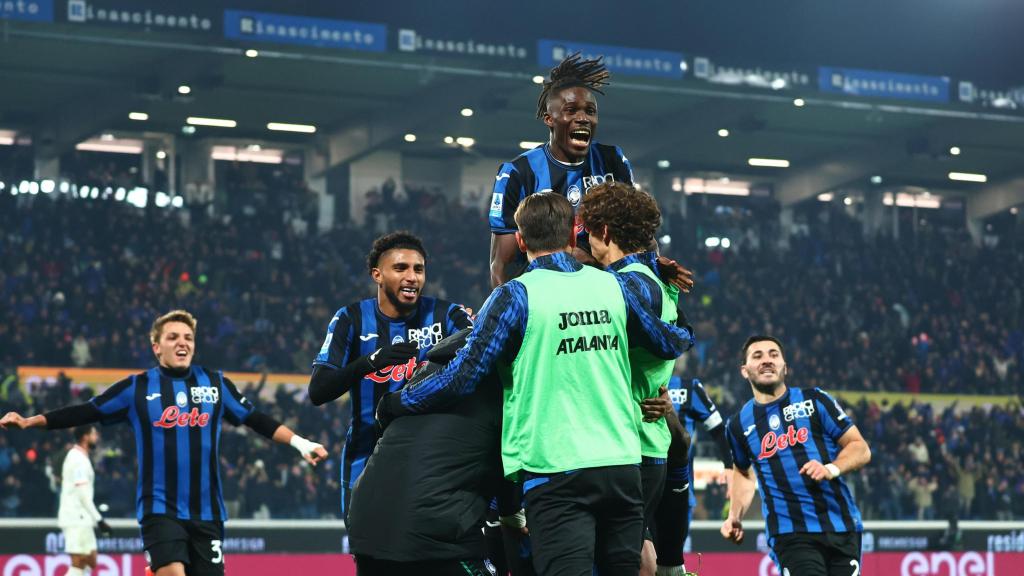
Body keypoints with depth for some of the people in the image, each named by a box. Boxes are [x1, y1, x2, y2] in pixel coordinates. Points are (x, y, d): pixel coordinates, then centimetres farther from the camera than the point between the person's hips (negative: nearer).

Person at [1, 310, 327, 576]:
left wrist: (300, 443, 8)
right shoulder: (137, 388, 3)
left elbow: (257, 420, 15)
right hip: (160, 509, -3)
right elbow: (83, 413, 6)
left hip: (207, 513, 3)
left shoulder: (216, 384, 7)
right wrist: (29, 422, -1)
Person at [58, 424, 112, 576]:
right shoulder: (79, 459, -14)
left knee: (91, 562, 10)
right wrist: (99, 520, -19)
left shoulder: (76, 456, 18)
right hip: (77, 519, -10)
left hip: (81, 519, 10)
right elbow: (83, 494, -19)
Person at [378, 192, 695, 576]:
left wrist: (395, 404, 7)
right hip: (622, 464, 5)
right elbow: (670, 343, 23)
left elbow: (462, 378, -8)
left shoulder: (516, 295, -6)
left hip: (556, 472, -5)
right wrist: (684, 335, 46)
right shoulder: (613, 287, 7)